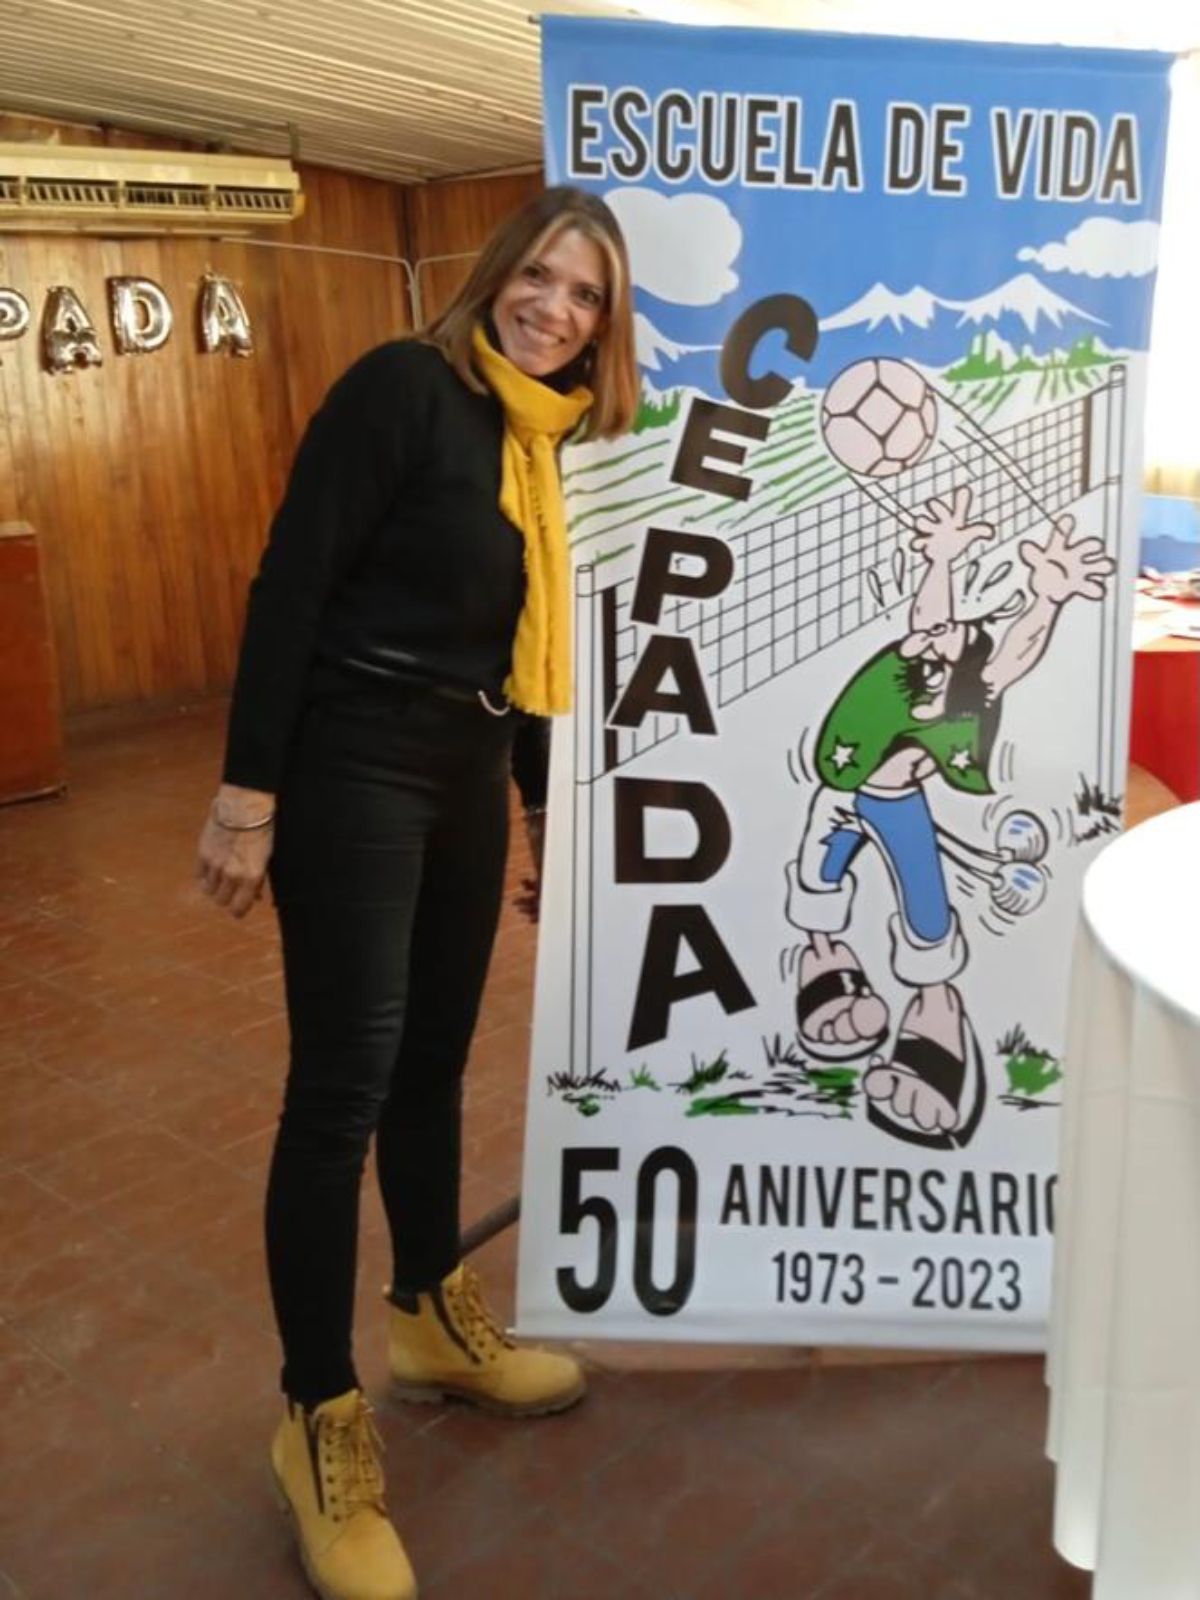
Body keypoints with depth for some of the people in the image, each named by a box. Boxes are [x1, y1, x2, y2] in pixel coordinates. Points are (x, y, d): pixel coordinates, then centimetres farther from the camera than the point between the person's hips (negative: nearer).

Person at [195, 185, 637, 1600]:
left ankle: (433, 1318, 37)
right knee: (345, 1082, -4)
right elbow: (290, 584, -15)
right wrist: (249, 788, -18)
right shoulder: (403, 386, -11)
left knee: (434, 1057, 17)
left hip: (466, 771, 8)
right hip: (351, 765, -8)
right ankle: (320, 1419, 12)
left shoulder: (541, 434, 12)